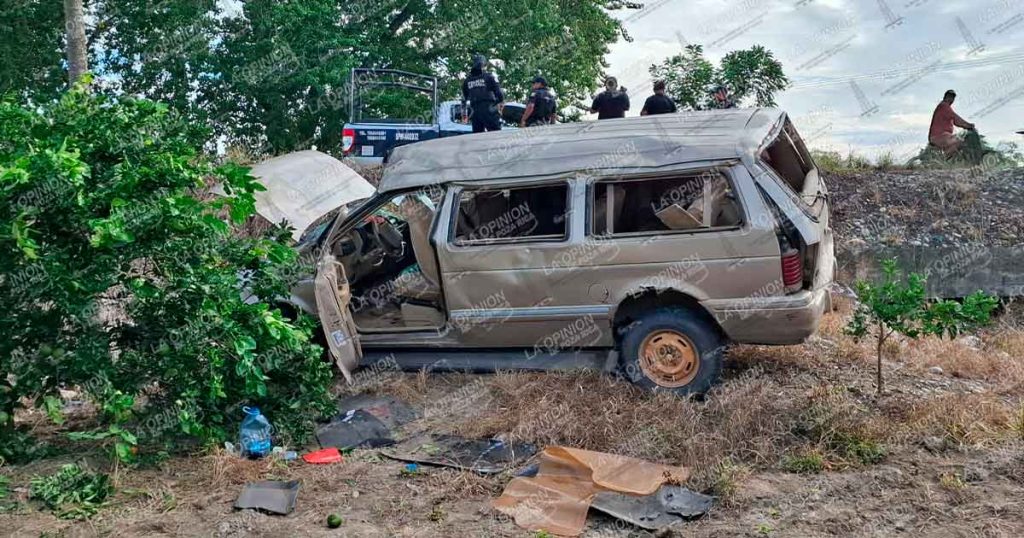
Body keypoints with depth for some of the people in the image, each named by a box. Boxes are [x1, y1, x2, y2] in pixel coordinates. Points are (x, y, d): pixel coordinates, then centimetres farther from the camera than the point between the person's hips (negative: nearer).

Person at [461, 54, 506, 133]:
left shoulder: (467, 81, 14)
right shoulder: (489, 77, 0)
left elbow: (464, 99, 18)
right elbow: (499, 91, -2)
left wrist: (464, 114, 27)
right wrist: (502, 103, 17)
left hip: (475, 113, 4)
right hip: (489, 111, -4)